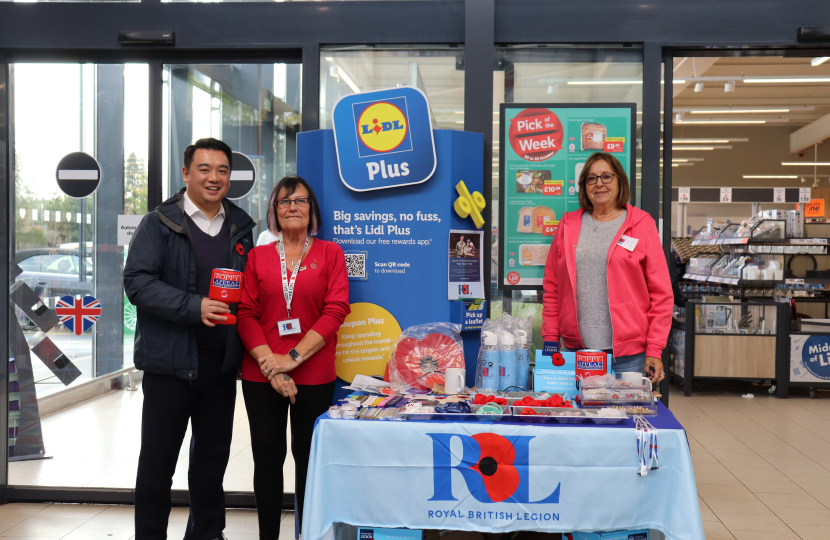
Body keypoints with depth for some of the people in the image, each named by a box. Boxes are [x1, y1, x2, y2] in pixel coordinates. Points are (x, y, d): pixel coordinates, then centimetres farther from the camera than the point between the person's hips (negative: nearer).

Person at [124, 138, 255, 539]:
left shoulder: (240, 227, 10)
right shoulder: (159, 223, -5)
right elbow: (137, 281, -14)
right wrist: (194, 307, -24)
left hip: (221, 364, 5)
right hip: (170, 362, -4)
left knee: (212, 460, 16)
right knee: (157, 463, 6)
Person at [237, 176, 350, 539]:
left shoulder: (330, 253, 4)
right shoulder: (258, 256, 9)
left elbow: (335, 310, -5)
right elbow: (246, 314, 2)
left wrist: (293, 357, -12)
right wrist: (270, 363, -11)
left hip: (314, 375, -1)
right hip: (261, 376, 2)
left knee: (309, 457, 5)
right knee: (267, 456, 6)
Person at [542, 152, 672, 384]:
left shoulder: (642, 225, 2)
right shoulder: (568, 225, 10)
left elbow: (661, 293, -1)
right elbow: (551, 288, 11)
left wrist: (654, 351, -6)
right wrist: (550, 340, 5)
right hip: (576, 349, 2)